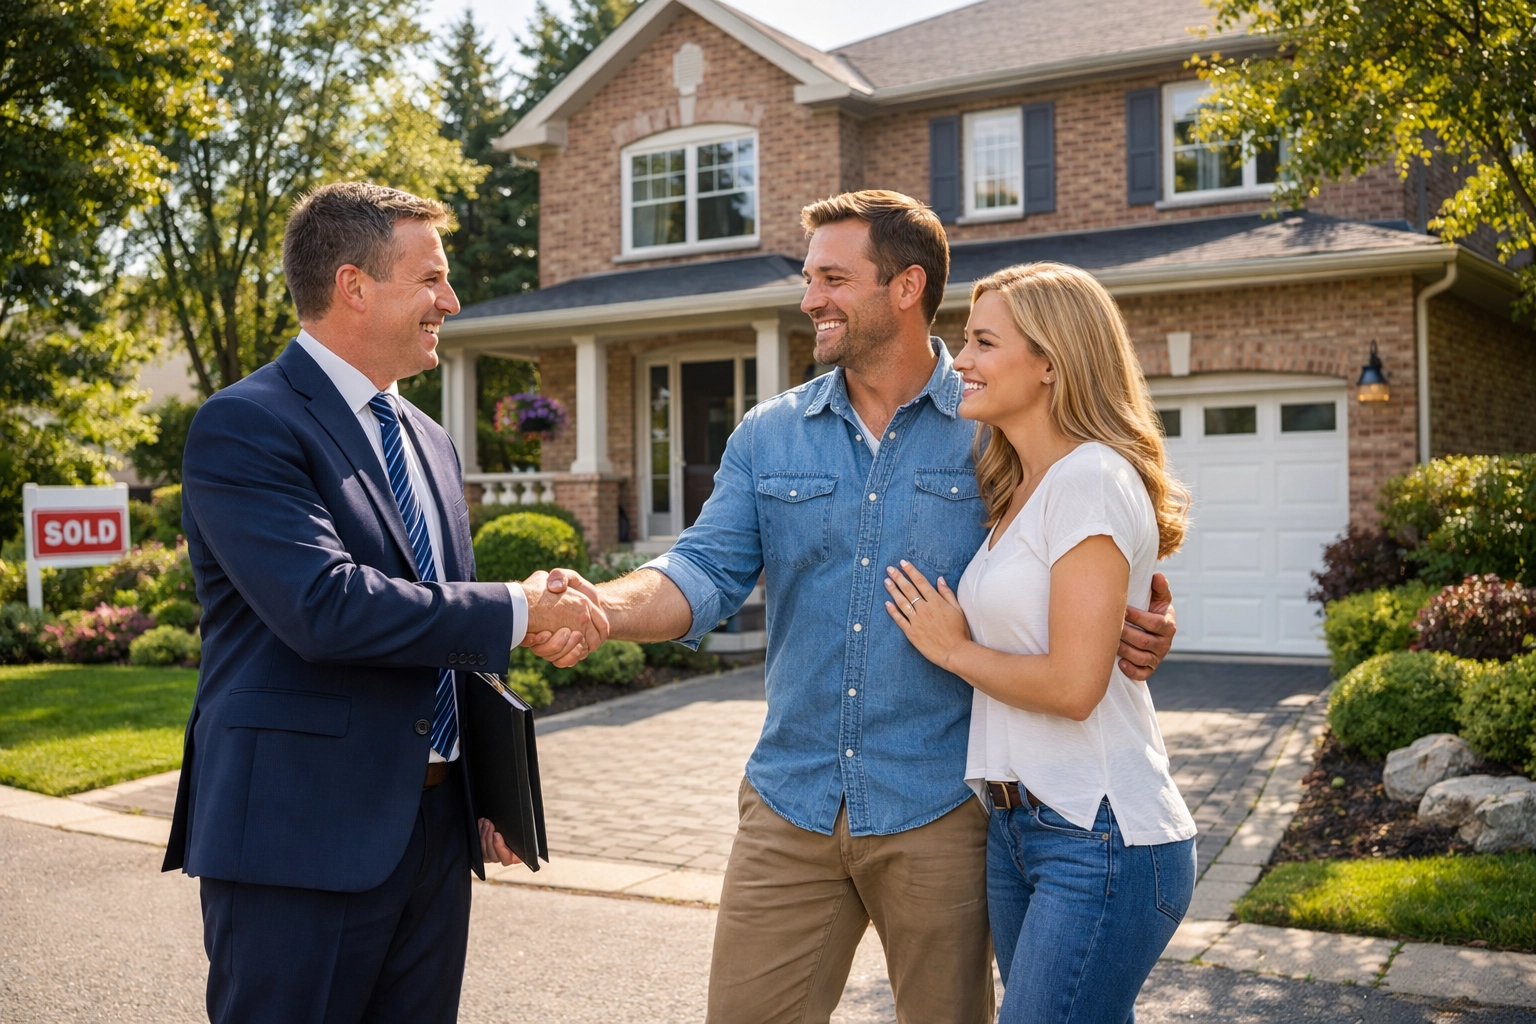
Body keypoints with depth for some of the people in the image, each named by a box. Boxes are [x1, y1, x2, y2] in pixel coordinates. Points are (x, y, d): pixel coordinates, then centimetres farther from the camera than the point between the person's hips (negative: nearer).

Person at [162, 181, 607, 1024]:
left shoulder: (429, 442, 14)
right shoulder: (246, 426, -12)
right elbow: (325, 605, -26)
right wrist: (517, 614, -17)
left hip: (435, 828, 7)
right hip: (301, 835, -7)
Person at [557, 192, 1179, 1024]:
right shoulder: (769, 435, 5)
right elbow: (708, 572, -4)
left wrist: (1129, 632, -19)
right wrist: (607, 607, -23)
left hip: (938, 809, -2)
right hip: (789, 805, 3)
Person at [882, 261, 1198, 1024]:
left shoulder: (1090, 478, -15)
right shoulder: (1016, 490, 13)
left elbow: (1073, 684, -21)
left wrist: (952, 648, -9)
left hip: (1100, 839, -9)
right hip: (1016, 828, 9)